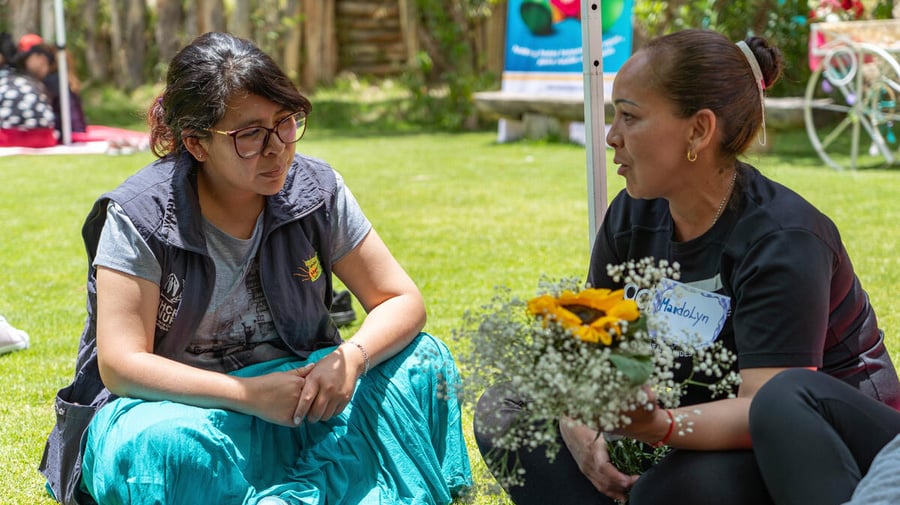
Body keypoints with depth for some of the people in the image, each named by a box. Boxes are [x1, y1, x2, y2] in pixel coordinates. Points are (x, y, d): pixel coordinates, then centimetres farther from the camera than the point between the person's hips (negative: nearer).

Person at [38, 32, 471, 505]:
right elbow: (120, 365, -20)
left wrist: (351, 358, -25)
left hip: (290, 389, 4)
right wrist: (250, 395, -28)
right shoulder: (141, 217, -16)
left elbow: (402, 301, -2)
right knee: (161, 446, -39)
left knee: (424, 360, -17)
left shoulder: (316, 189, -6)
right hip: (178, 402, -4)